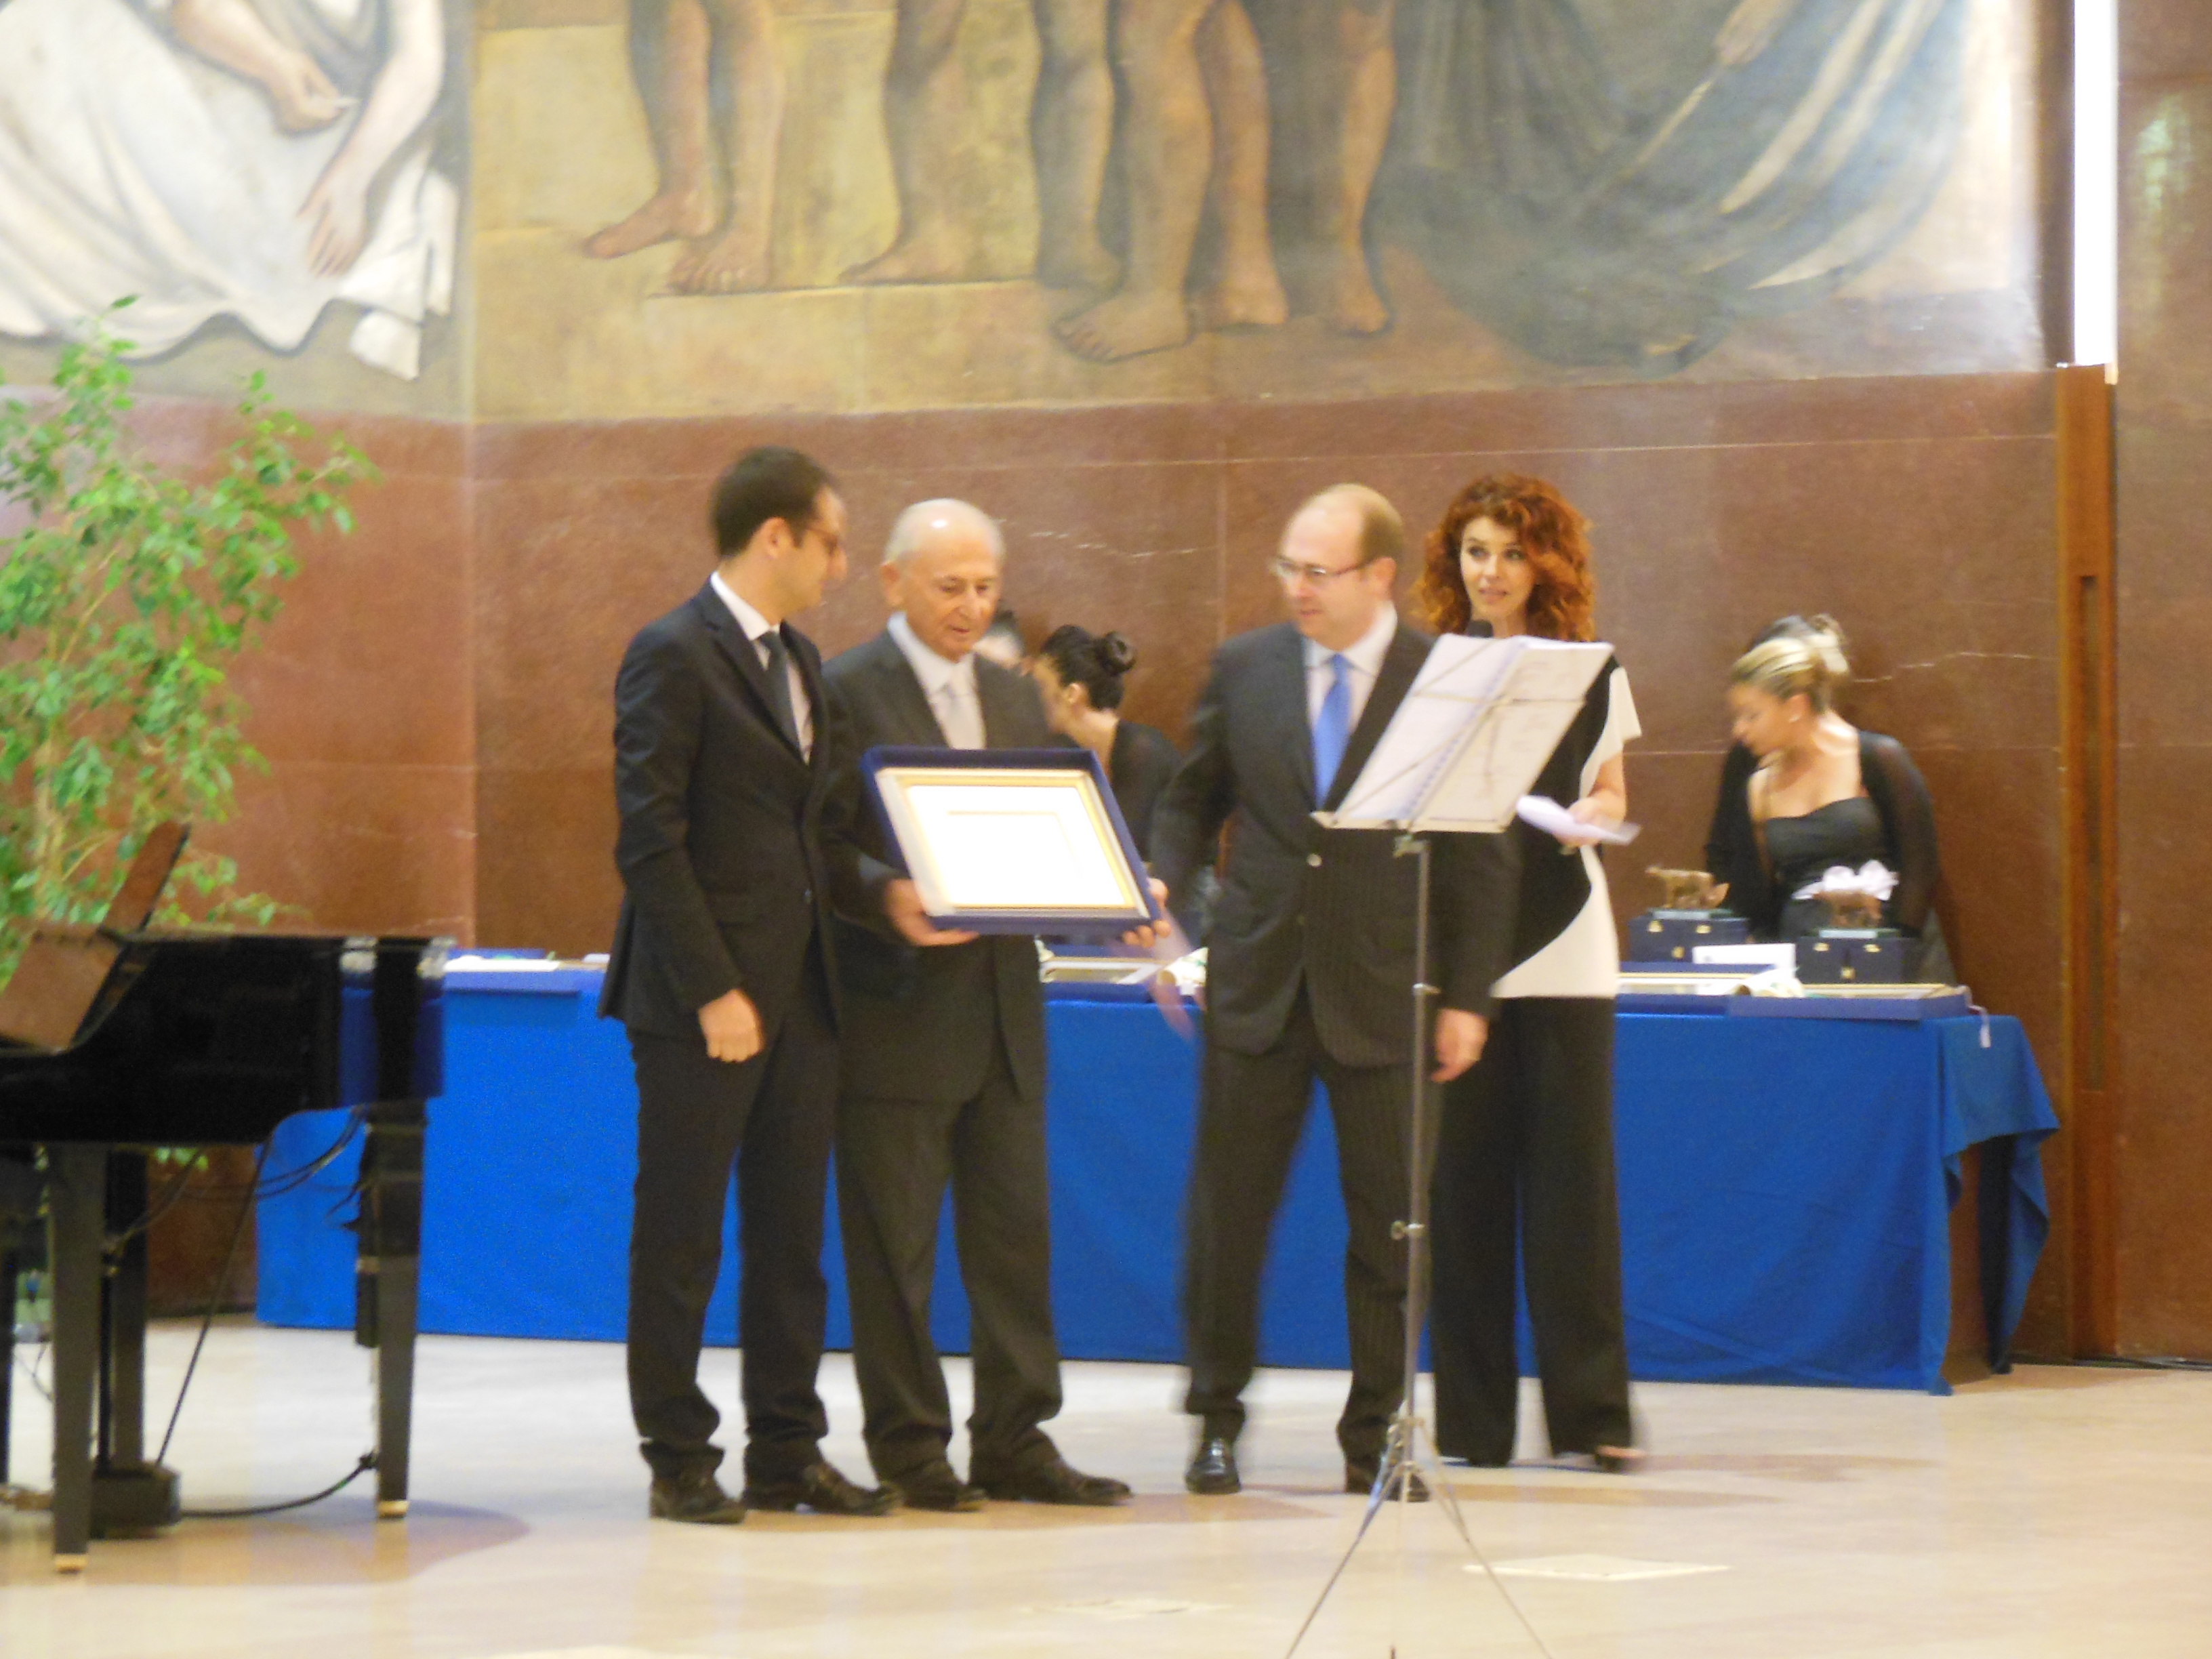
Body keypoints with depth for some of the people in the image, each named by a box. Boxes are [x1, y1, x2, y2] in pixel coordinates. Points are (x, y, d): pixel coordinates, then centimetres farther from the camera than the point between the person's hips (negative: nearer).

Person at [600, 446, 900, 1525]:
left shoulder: (798, 659, 16)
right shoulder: (673, 657, -11)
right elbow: (651, 843, -15)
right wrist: (713, 992, -18)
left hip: (800, 991, 8)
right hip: (703, 1005, -8)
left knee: (793, 1235, 10)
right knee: (680, 1239, 1)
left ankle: (786, 1453, 17)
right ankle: (679, 1461, 9)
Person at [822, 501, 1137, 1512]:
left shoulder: (1013, 698, 16)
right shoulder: (845, 693, -6)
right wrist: (889, 896, -29)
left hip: (1001, 1003, 7)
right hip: (899, 1009, -7)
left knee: (1015, 1227, 8)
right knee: (895, 1238, 0)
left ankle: (1014, 1440, 14)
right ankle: (907, 1447, 7)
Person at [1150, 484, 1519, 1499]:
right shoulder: (1244, 669, 6)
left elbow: (1484, 855, -1)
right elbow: (1193, 798, 16)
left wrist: (1467, 996, -6)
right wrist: (1165, 885, -5)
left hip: (1384, 989, -2)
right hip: (1258, 982, 2)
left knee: (1388, 1221, 3)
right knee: (1227, 1211, 4)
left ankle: (1373, 1435, 13)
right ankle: (1217, 1420, 18)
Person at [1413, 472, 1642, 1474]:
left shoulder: (1593, 673, 10)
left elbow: (1610, 794, 16)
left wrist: (1591, 817, -5)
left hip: (1563, 939, 1)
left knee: (1573, 1166, -3)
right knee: (1462, 1168, -1)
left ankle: (1591, 1410, 2)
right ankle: (1471, 1417, 5)